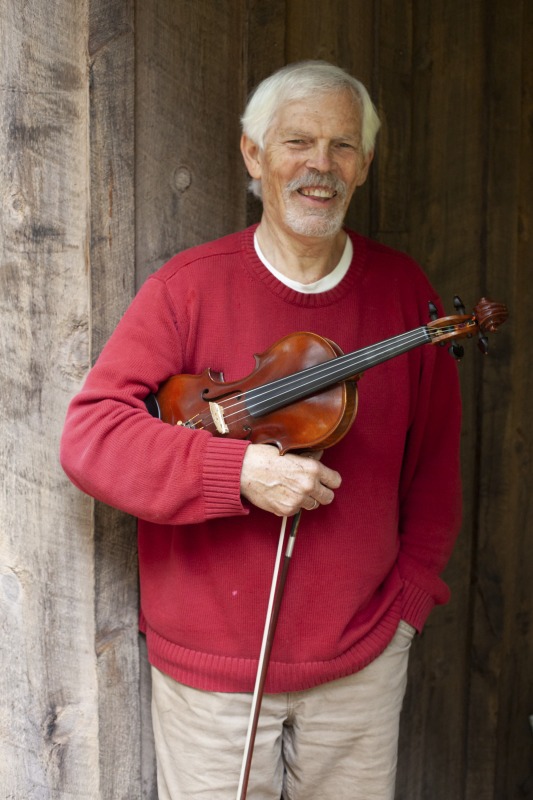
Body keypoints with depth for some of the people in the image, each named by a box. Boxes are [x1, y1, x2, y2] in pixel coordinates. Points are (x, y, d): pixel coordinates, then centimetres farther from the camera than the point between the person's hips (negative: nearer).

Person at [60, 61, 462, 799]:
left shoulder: (403, 290, 0)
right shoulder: (189, 288, -9)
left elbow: (434, 461, 8)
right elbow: (87, 436, -15)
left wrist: (411, 594, 3)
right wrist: (239, 471, -27)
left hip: (364, 660, 3)